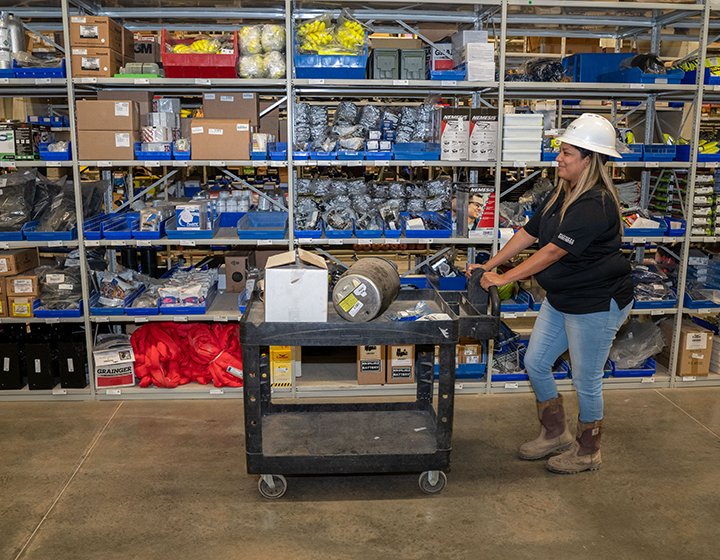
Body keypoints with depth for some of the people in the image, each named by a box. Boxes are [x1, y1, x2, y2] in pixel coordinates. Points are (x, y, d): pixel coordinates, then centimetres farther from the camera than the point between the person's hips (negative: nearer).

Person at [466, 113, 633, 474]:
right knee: (535, 363, 13)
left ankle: (587, 451, 27)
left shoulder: (595, 204, -24)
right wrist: (488, 266, 4)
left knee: (586, 380, 5)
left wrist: (504, 278, -24)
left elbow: (554, 251, -27)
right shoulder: (562, 194, 6)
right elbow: (529, 233, 9)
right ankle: (556, 434, 33)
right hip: (561, 298, 10)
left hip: (597, 302, -9)